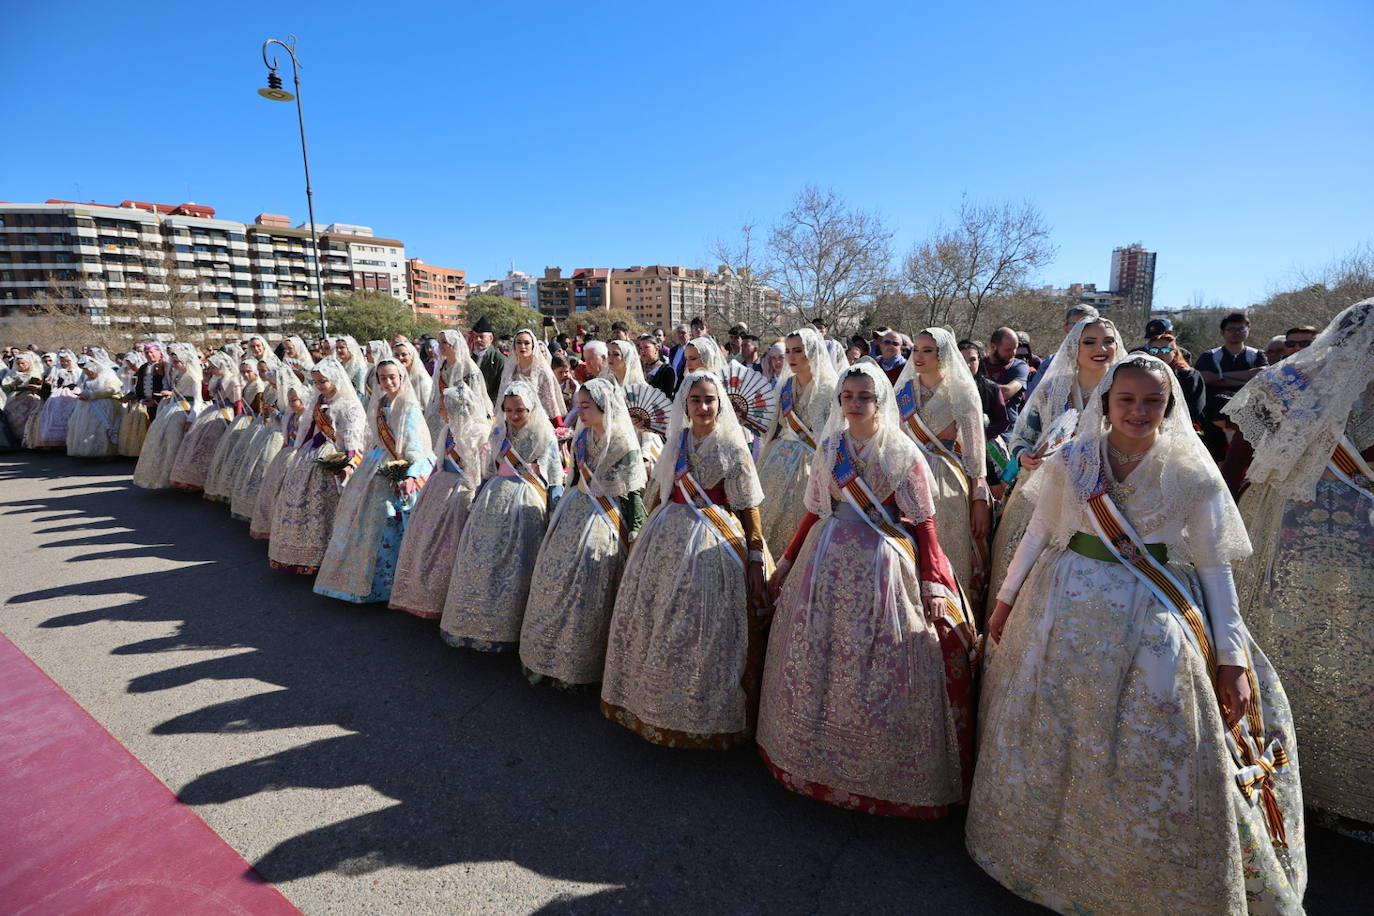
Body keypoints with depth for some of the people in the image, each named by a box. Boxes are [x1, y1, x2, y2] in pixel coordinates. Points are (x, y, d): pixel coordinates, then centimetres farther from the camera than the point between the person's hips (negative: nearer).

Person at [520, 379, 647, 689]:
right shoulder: (583, 438, 5)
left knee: (585, 591, 2)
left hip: (603, 523, -7)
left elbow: (634, 496, -12)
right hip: (573, 515, 7)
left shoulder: (625, 446, -15)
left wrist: (635, 538, -11)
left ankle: (577, 666, 23)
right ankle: (547, 657, 29)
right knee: (551, 580, 10)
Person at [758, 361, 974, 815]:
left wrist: (931, 582, -13)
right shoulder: (829, 448, 6)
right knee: (816, 658, 11)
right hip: (829, 559, 4)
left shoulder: (903, 453, -5)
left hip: (884, 564, -4)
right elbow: (814, 512, 11)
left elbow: (924, 522, -6)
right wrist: (787, 562, 11)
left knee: (881, 664, 1)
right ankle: (818, 754, 32)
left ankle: (884, 769, 23)